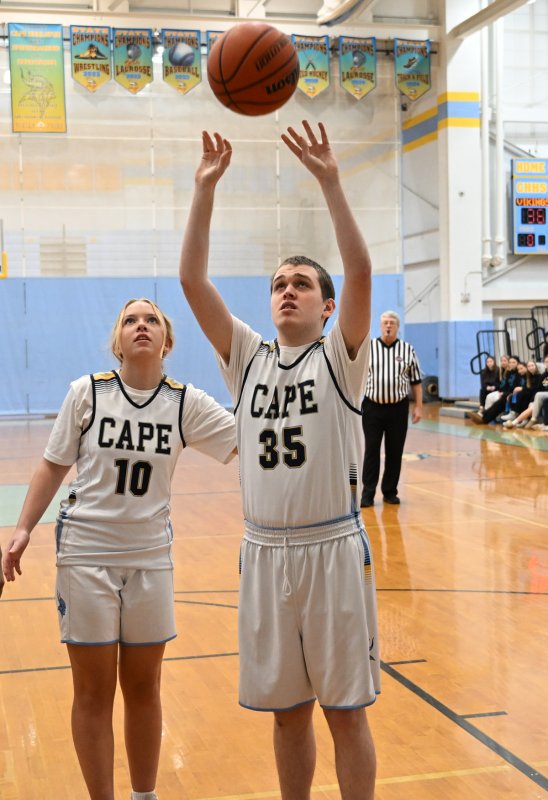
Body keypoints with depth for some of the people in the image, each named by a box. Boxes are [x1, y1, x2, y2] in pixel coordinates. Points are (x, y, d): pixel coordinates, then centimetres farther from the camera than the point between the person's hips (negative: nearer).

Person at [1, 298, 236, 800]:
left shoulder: (186, 402, -4)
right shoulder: (86, 393, -7)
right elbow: (54, 465, 0)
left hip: (151, 557, 2)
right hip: (86, 555, -2)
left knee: (144, 688, 13)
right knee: (94, 692, 7)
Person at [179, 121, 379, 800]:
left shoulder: (339, 356, -2)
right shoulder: (247, 357, 7)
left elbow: (361, 272, -18)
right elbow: (193, 281, -3)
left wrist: (330, 182, -24)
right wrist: (205, 189, -9)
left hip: (333, 548, -3)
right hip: (264, 552, 3)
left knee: (346, 709, 6)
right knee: (287, 709, 15)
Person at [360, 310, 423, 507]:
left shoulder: (408, 350, 5)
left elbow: (415, 381, 7)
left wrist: (418, 406, 2)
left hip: (398, 408, 1)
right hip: (372, 407, -1)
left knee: (395, 451, 5)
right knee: (371, 450, 1)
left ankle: (390, 491, 16)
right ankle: (368, 493, 7)